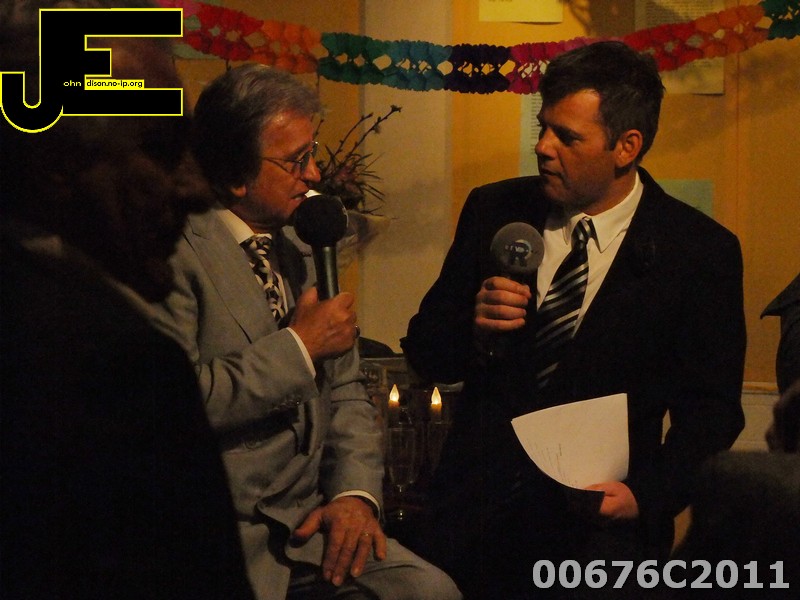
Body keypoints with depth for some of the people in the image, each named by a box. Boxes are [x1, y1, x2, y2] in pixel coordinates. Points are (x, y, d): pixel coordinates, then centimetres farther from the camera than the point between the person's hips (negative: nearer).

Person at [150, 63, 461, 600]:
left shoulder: (303, 248, 16)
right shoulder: (177, 252, -10)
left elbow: (346, 393, 19)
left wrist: (356, 491, 1)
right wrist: (299, 346, -12)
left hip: (307, 517, 7)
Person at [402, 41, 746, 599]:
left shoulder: (700, 252, -2)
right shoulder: (494, 212, 7)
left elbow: (710, 411, 0)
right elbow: (425, 355, 11)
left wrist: (645, 495, -16)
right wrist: (472, 328, -11)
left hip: (599, 517, -2)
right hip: (477, 502, 2)